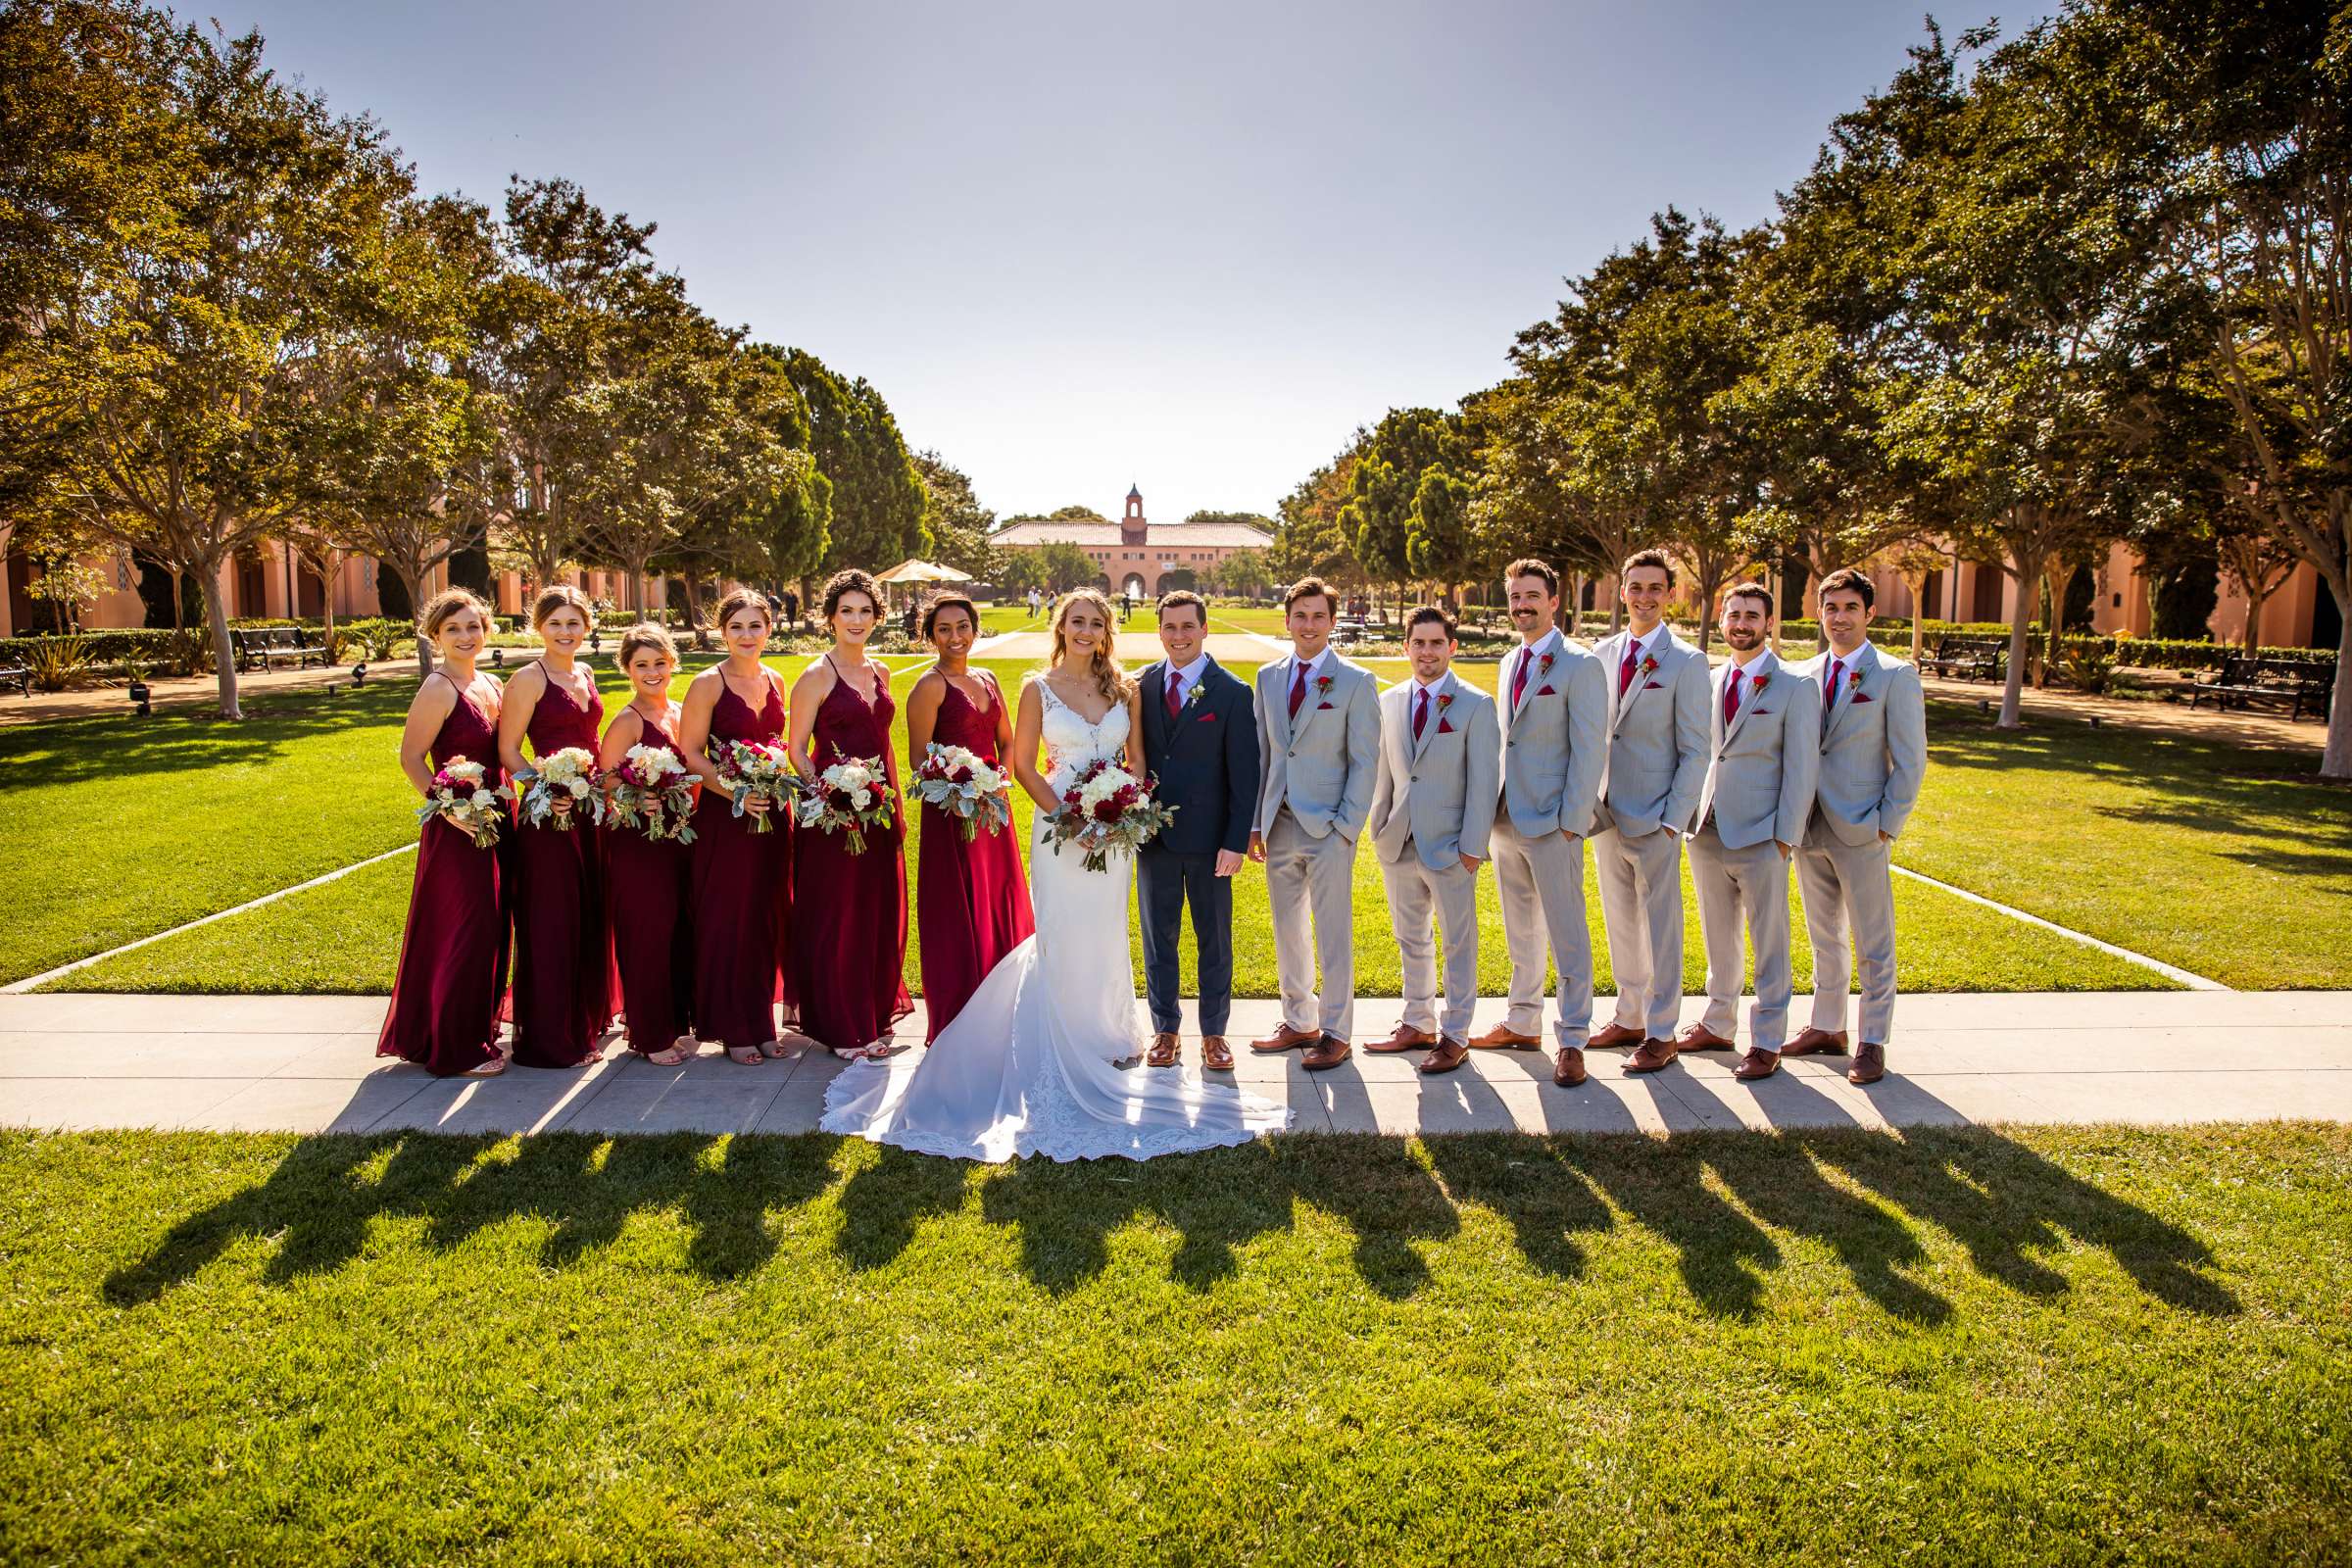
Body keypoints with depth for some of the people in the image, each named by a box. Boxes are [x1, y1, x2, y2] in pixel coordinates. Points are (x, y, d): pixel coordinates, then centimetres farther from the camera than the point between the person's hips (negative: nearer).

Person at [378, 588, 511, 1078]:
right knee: (463, 932, -2)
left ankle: (478, 1030, 30)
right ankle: (456, 1049, 10)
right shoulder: (438, 689, -13)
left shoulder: (490, 685, 10)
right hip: (457, 830, -8)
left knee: (490, 930, 16)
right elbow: (411, 758, -13)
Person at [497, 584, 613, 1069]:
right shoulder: (529, 679, -8)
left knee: (590, 916, 16)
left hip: (591, 808, 7)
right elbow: (508, 750, -11)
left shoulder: (585, 674, 13)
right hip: (549, 815, -7)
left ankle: (588, 1019, 30)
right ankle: (552, 1036, 9)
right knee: (552, 922, -1)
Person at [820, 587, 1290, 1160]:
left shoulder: (1125, 690, 5)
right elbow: (1023, 765, -3)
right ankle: (1065, 1050, 15)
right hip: (1060, 828, -3)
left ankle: (1106, 1035, 30)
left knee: (1107, 938, 13)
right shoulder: (1038, 689, -2)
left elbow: (1136, 761, 9)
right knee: (1062, 940, 2)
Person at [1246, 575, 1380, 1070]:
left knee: (1333, 935, 3)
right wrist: (1256, 821, 6)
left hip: (1328, 826, -4)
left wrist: (1347, 825, -12)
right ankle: (1299, 1022, 28)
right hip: (1279, 824, 5)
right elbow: (1261, 754, 10)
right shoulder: (1268, 678, 9)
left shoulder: (1355, 682, -4)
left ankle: (1336, 1032, 15)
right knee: (1288, 931, 13)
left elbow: (1365, 761, -5)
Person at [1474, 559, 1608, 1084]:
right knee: (1520, 931, 17)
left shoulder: (1579, 665, -9)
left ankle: (1570, 1041, 7)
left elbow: (1589, 749, -12)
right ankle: (1523, 1023, 29)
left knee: (1567, 934, -1)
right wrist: (1494, 805, 13)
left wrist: (1571, 822, -16)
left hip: (1553, 823, -7)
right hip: (1507, 820, 7)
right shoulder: (1510, 663, 14)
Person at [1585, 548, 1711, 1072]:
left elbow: (1694, 751, -7)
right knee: (1620, 920, 14)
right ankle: (1629, 1018, 27)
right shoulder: (1603, 654, 8)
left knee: (1659, 924, 3)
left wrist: (1673, 819, -13)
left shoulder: (1686, 662, -6)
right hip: (1606, 812, 5)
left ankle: (1661, 1029, 14)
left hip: (1654, 817, -5)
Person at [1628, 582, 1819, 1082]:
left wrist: (1785, 838, -11)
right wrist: (1691, 814, 7)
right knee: (1719, 940, 16)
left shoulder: (1795, 688, -4)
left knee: (1769, 946, 4)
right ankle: (1717, 1025, 29)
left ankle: (1766, 1041, 14)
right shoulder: (1710, 682, 11)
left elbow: (1801, 770, -6)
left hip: (1760, 839, -5)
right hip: (1708, 832, 5)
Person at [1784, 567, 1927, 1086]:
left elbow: (1910, 761, -5)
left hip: (1862, 831, -5)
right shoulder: (1804, 675, 9)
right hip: (1809, 828, 5)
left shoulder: (1895, 677, -4)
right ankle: (1827, 1028, 27)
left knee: (1873, 946, 3)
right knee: (1824, 940, 15)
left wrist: (1887, 825, -11)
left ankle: (1873, 1043, 13)